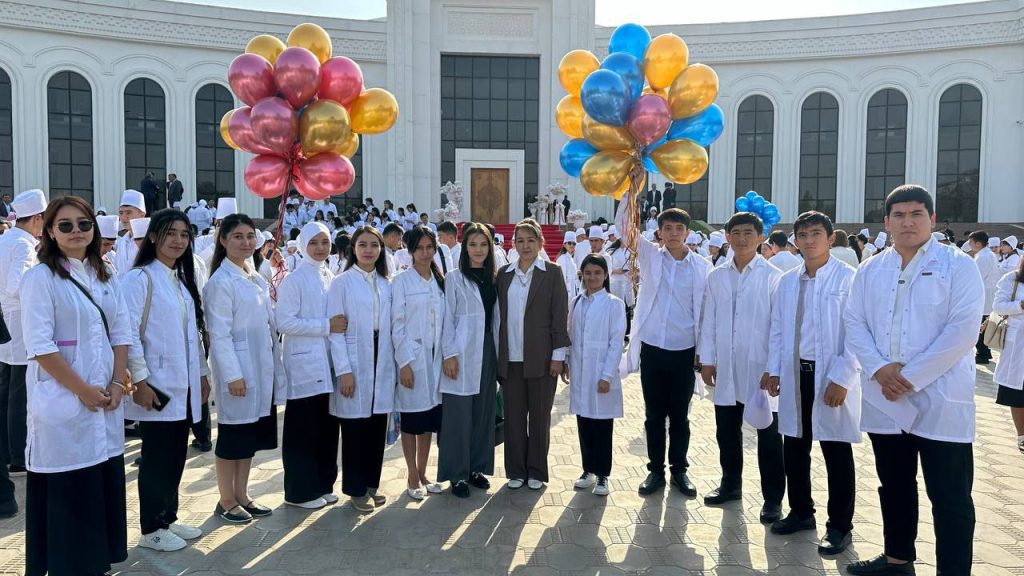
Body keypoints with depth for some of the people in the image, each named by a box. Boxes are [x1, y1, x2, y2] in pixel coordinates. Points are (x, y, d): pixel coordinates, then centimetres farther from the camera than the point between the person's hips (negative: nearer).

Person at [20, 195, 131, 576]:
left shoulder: (105, 278, 11)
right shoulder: (40, 277, -7)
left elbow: (121, 335, 10)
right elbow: (40, 346, -14)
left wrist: (116, 384, -3)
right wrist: (83, 390, -15)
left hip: (106, 401, 6)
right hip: (62, 403, -6)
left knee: (104, 487, 11)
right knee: (67, 493, 1)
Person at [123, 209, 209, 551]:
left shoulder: (183, 281, 14)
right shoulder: (139, 278, -9)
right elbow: (129, 333, -15)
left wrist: (202, 374, 16)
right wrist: (139, 380, -18)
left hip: (184, 386, 7)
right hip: (157, 385, -7)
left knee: (176, 455, 12)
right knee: (156, 456, 1)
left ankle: (168, 519, 25)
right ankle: (151, 529, 14)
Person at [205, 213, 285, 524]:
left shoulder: (257, 280, 12)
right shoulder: (221, 281, -12)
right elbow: (219, 334, -16)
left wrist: (275, 367, 12)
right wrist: (232, 374, -20)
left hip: (262, 367, 8)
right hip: (237, 368, -8)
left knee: (252, 433, 13)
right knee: (233, 433, 4)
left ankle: (242, 495, 25)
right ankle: (226, 501, 17)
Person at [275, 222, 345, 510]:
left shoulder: (332, 279, 12)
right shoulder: (293, 280, -7)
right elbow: (284, 322, -16)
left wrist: (338, 325, 3)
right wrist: (326, 326, -17)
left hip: (328, 363, 6)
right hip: (304, 365, -6)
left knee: (327, 427, 11)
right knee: (303, 429, 2)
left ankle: (323, 484, 24)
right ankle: (300, 491, 14)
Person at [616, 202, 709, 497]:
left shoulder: (702, 267, 1)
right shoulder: (650, 255, 2)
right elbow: (623, 225, -7)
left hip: (685, 351, 0)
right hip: (652, 349, 1)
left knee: (680, 415, 11)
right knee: (654, 415, 10)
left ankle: (679, 469, 27)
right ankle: (656, 469, 23)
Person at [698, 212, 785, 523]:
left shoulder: (772, 277, -5)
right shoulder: (716, 276, 7)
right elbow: (708, 320, 8)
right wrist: (706, 359, 4)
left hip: (760, 366, -4)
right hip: (726, 367, 4)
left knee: (768, 434, 5)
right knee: (726, 430, 14)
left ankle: (772, 498, 16)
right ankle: (731, 484, 32)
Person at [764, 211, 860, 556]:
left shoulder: (849, 278, -9)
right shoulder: (787, 281, 9)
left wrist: (841, 378, -16)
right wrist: (775, 370, 5)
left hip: (831, 377, -5)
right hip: (795, 374, 5)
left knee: (837, 455, 5)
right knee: (794, 449, 14)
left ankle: (840, 526, 18)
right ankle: (801, 511, 31)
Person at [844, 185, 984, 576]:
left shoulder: (958, 266, -3)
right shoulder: (869, 270, 10)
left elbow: (962, 330, -12)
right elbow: (854, 323, 5)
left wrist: (910, 376, -15)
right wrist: (879, 368, -12)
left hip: (941, 401, -4)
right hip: (885, 399, 5)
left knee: (950, 497, 1)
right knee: (894, 486, 17)